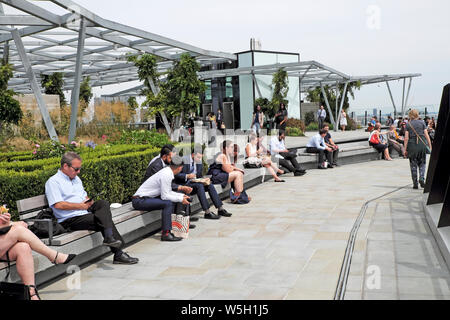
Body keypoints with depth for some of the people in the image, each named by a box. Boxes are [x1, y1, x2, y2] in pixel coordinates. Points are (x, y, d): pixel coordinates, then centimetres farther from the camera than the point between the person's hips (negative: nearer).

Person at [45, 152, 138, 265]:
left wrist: (89, 201, 3)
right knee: (105, 220, -25)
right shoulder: (53, 182, -5)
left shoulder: (76, 178, 23)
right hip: (70, 220, -7)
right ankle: (118, 254, -24)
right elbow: (58, 205, -17)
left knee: (103, 203, -22)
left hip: (85, 212, 8)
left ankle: (109, 237, -32)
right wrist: (81, 206, -14)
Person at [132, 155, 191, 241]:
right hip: (139, 201, -10)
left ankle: (165, 230, 9)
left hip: (145, 198, 10)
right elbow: (165, 196, -20)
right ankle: (166, 234, -21)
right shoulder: (166, 175, -19)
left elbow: (168, 192, 18)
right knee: (168, 203, -22)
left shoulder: (167, 172, 10)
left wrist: (182, 195, 9)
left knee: (169, 201, 11)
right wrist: (181, 199, -11)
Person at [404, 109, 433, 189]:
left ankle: (415, 183, 8)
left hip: (412, 145, 0)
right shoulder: (422, 123, 4)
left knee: (413, 165, 8)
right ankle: (422, 179, -4)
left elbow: (406, 138, -3)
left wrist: (405, 149, -1)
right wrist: (430, 146, 6)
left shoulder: (408, 125, 2)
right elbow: (426, 135, 1)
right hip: (422, 144, 1)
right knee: (422, 163, 15)